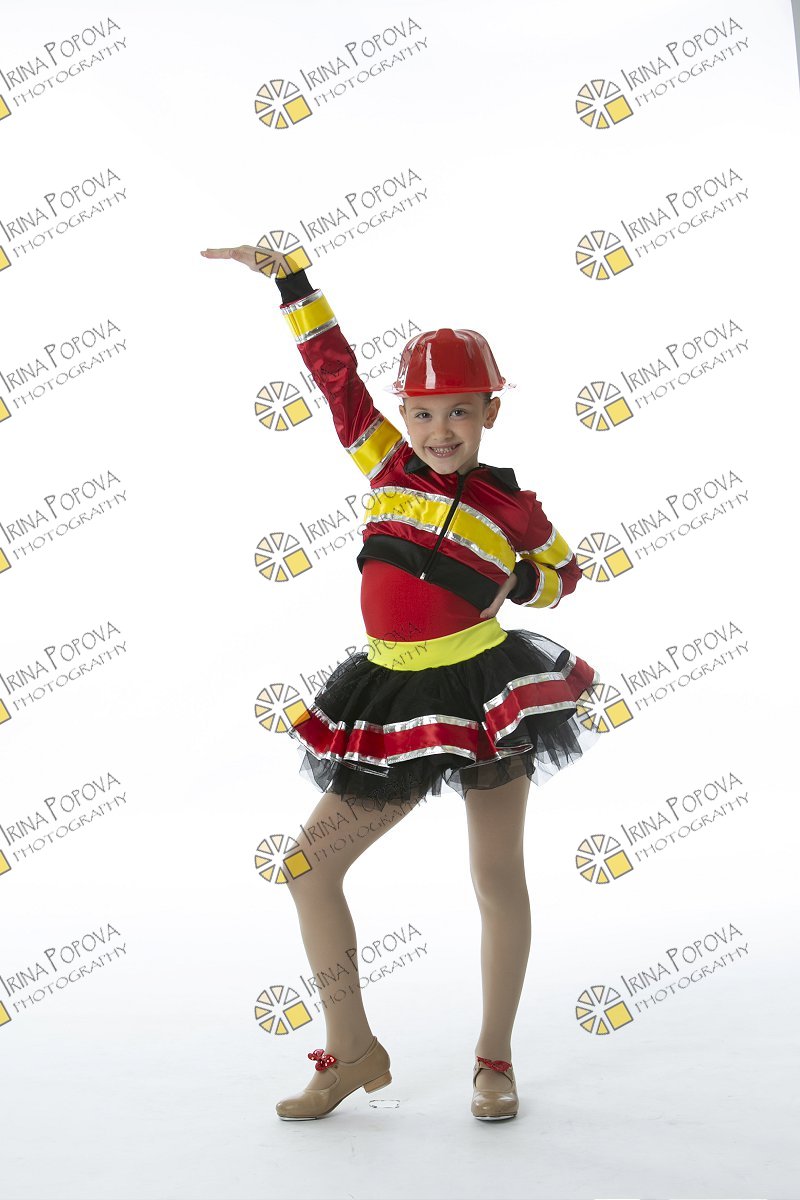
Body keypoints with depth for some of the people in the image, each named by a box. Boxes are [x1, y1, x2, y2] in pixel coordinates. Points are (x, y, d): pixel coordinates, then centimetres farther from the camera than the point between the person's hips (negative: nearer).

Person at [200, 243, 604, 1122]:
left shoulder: (508, 503, -1)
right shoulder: (388, 465, 4)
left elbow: (564, 572, 15)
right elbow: (336, 372, 4)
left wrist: (515, 584, -3)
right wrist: (289, 278, 2)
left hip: (483, 688, -3)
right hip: (395, 695, 3)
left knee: (496, 877, 6)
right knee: (308, 868, 3)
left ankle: (494, 1061, 26)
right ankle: (353, 1051, 19)